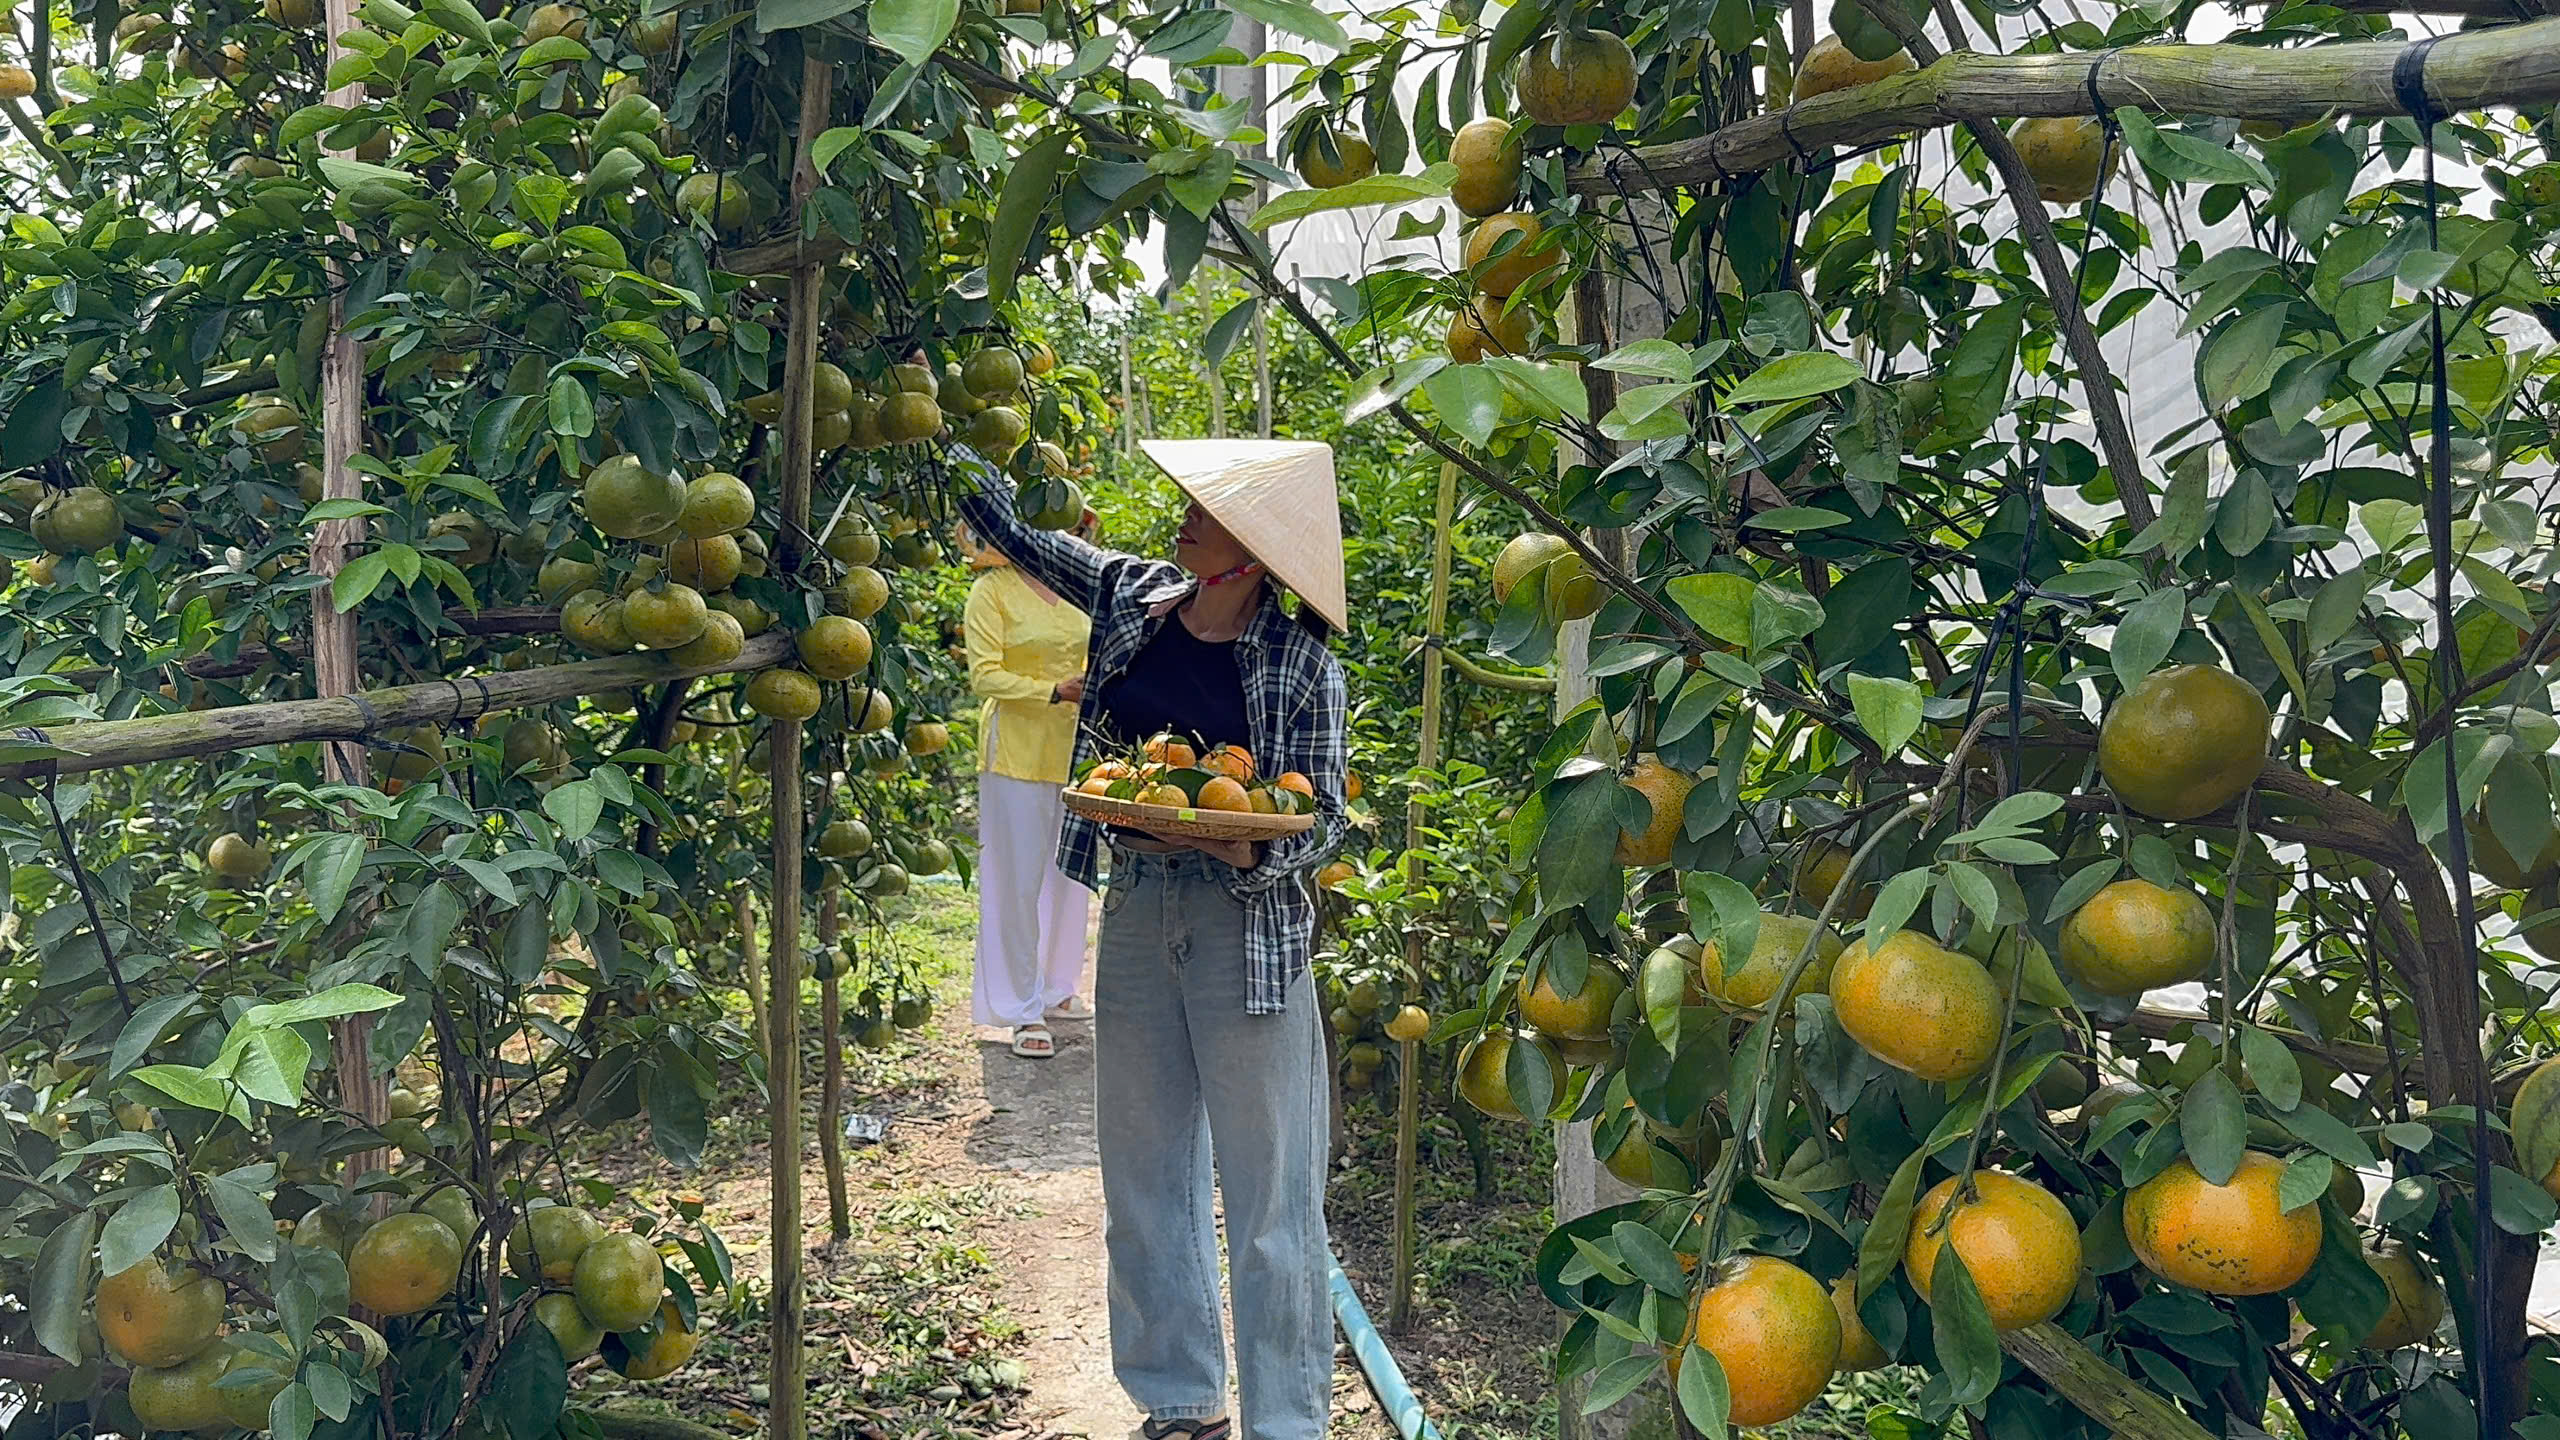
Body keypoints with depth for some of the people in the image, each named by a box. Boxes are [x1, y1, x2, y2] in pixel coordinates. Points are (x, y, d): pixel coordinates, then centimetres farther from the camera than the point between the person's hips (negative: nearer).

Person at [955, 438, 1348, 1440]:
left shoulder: (1302, 663, -10)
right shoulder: (1131, 595, 3)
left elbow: (1323, 820, -6)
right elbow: (1011, 528, 15)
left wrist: (1246, 848, -24)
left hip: (1249, 928, -5)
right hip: (1136, 909, 5)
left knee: (1266, 1186, 1)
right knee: (1144, 1173, 14)